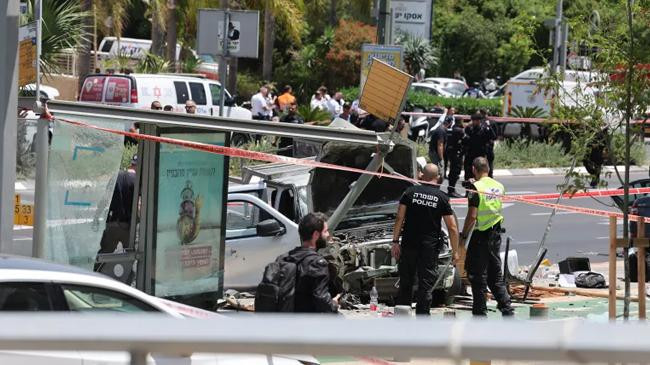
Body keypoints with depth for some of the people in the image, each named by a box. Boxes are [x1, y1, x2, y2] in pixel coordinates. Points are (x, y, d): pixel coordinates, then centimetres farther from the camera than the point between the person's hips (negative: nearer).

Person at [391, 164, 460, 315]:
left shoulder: (410, 192, 1)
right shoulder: (442, 198, -1)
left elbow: (399, 219, -3)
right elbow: (452, 227, -2)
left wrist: (395, 241, 1)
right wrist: (455, 251, 4)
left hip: (409, 244, 1)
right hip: (430, 246, -1)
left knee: (405, 281, 11)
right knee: (426, 284, 3)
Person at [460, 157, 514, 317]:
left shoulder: (476, 188, -15)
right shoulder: (499, 186, 5)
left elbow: (472, 216, -19)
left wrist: (463, 236, -9)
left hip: (480, 234, -7)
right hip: (496, 233, 7)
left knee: (477, 275, 2)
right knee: (495, 274, 15)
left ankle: (480, 312, 4)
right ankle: (506, 308, 11)